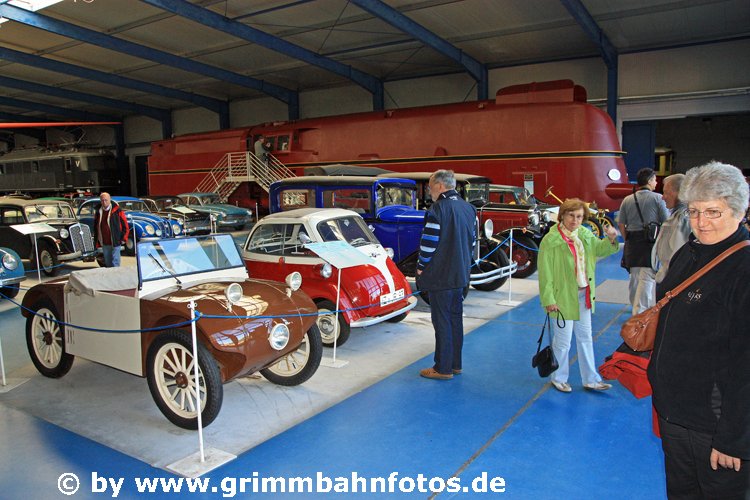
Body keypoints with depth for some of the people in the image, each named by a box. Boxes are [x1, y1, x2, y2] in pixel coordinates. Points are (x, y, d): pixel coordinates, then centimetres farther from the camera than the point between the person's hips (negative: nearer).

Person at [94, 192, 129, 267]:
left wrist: (123, 238, -6)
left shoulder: (117, 211, -4)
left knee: (115, 263, -7)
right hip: (104, 244, 5)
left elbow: (125, 225, -3)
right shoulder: (98, 212, 10)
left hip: (115, 242, -5)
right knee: (107, 263, 13)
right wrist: (96, 241, 15)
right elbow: (95, 227, 19)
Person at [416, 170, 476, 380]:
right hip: (461, 274, 8)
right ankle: (455, 363, 27)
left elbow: (429, 242, -19)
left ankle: (443, 369, 9)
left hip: (440, 276, -8)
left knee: (442, 322, 0)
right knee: (455, 319, 16)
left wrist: (421, 267, -6)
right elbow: (472, 239, 14)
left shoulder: (437, 209, -17)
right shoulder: (469, 208, 9)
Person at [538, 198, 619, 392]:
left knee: (585, 338, 18)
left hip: (583, 295, 7)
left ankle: (590, 379, 32)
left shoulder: (585, 234, 3)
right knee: (563, 341, 5)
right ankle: (559, 378, 26)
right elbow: (545, 272, -17)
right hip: (563, 296, -7)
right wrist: (548, 300, -19)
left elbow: (599, 250, 15)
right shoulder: (551, 240, -17)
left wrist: (610, 240, -6)